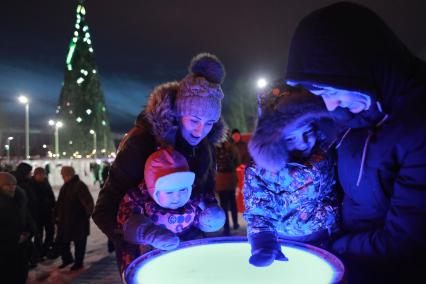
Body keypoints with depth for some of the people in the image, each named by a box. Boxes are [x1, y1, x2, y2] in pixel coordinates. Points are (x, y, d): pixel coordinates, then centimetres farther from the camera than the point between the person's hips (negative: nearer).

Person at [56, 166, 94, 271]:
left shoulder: (80, 186, -18)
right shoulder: (65, 187, 10)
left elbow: (88, 202, -24)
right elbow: (60, 202, 17)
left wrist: (87, 214, -25)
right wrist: (57, 215, 14)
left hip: (78, 222, -8)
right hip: (65, 221, 8)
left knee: (79, 243, 7)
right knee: (62, 241, 16)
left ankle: (78, 262, 22)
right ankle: (67, 259, 36)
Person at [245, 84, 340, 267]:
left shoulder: (326, 159, -5)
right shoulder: (260, 171, -13)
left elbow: (334, 199, 7)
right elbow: (258, 213, -8)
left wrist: (336, 234, 2)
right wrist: (263, 241, -24)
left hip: (323, 245, 1)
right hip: (283, 249, -1)